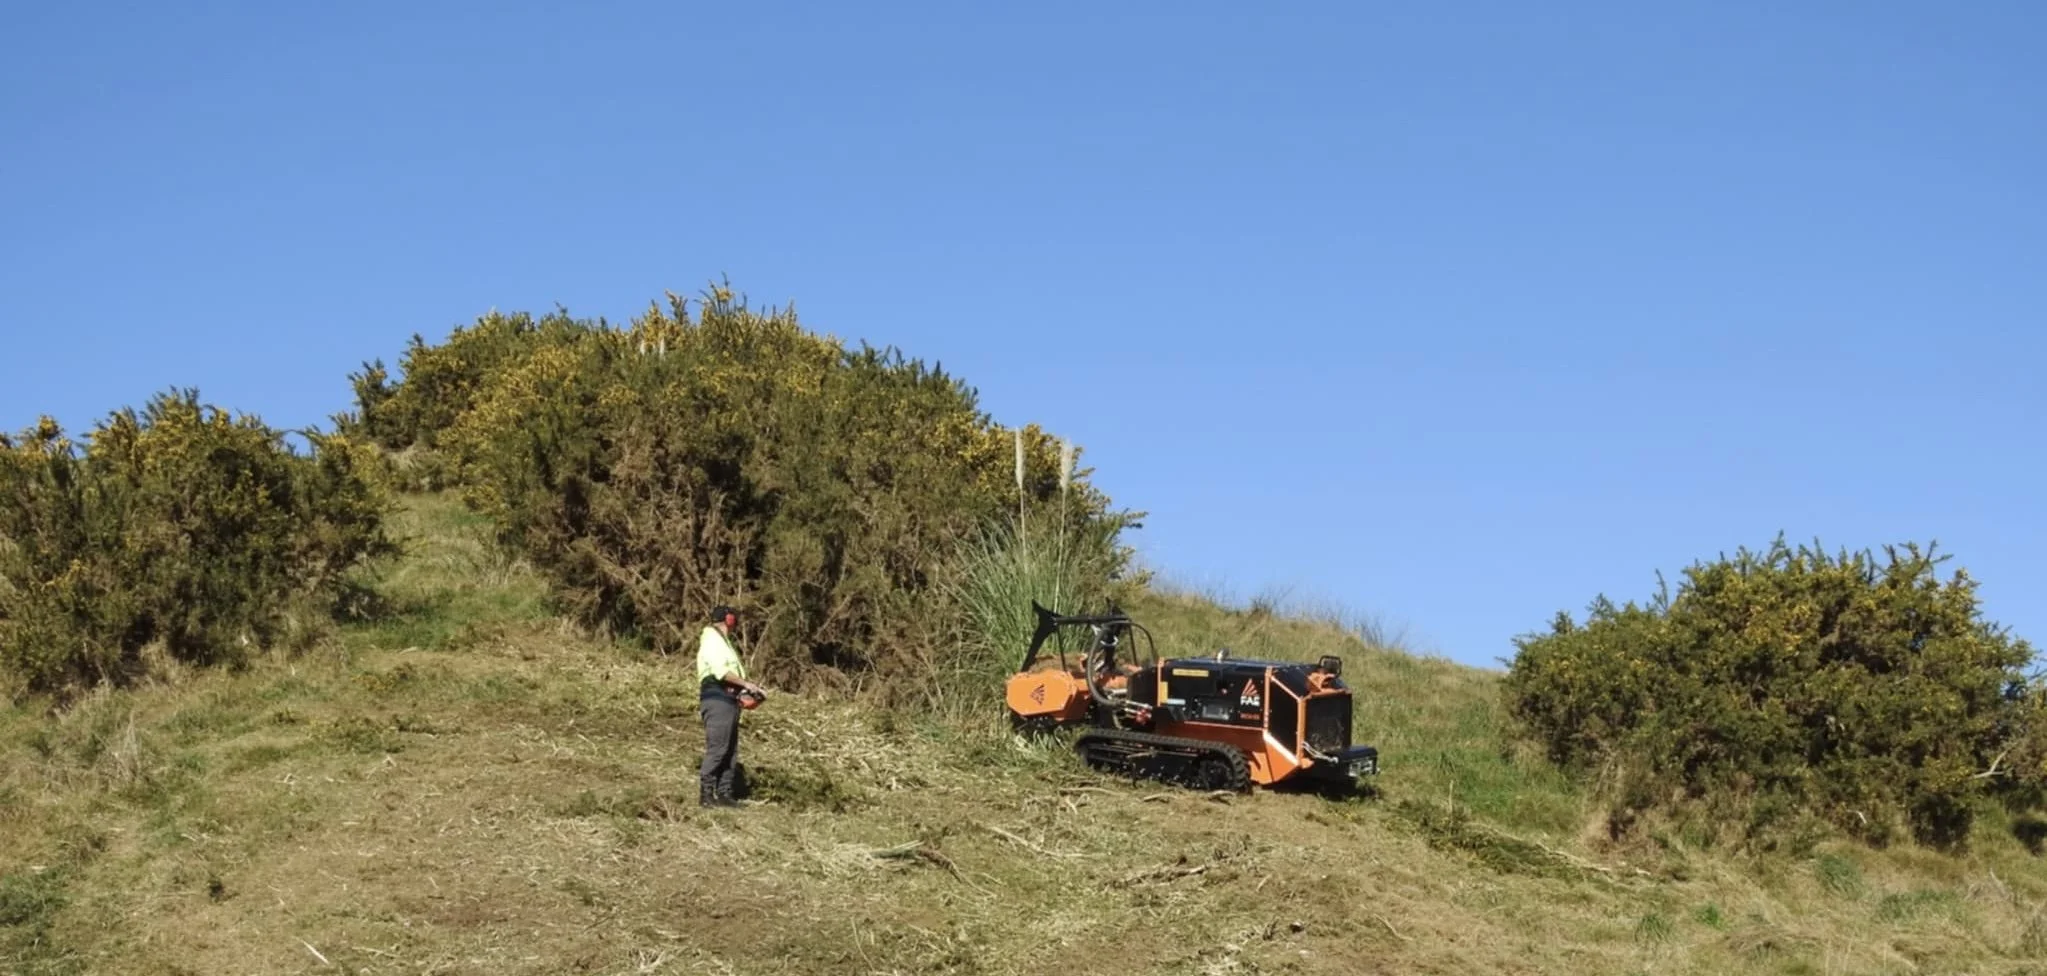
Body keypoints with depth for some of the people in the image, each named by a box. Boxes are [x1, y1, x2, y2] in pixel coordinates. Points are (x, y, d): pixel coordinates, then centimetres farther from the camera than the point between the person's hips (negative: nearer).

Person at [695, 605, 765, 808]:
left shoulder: (722, 642, 25)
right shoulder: (712, 640, -7)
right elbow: (721, 671, -19)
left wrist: (746, 688, 7)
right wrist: (746, 684, -16)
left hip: (728, 699, 11)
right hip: (717, 699, -11)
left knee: (730, 751, 9)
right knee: (717, 749, -12)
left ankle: (724, 793, 10)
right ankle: (706, 794, -11)